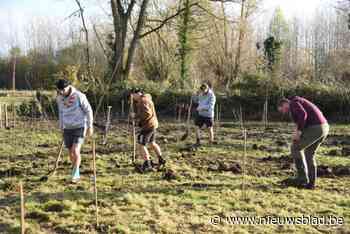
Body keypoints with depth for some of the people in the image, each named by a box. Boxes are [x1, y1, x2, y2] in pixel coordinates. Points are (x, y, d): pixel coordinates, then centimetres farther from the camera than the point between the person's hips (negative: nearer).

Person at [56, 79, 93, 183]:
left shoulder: (79, 96, -14)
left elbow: (88, 110, -7)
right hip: (67, 129, 5)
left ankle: (75, 174, -6)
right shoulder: (59, 98, 2)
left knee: (75, 150, -16)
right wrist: (61, 127, 21)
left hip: (79, 127, -5)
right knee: (71, 152, 8)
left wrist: (90, 126, -6)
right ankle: (76, 173, 24)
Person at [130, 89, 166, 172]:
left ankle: (148, 165, -6)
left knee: (141, 145, -6)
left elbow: (147, 114, -27)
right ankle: (161, 160, 35)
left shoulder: (143, 101, -17)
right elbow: (138, 111, 18)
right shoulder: (145, 99, 14)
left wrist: (136, 116, -18)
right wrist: (134, 101, 8)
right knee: (152, 143, 25)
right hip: (153, 124, 10)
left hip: (148, 126, -10)